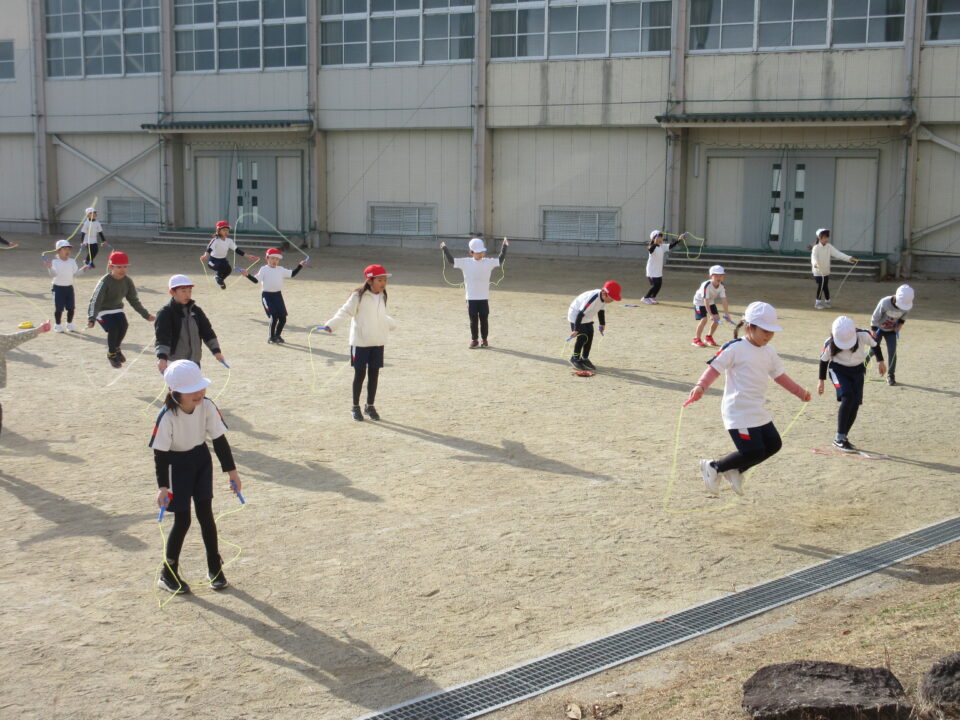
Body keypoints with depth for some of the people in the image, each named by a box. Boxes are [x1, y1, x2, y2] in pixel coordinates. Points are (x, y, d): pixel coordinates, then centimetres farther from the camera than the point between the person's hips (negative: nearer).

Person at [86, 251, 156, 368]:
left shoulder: (127, 281, -7)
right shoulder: (105, 282, -24)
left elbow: (134, 300, 3)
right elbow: (96, 301, -29)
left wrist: (145, 315, -1)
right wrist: (91, 319, -41)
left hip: (117, 309, 5)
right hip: (102, 311, -5)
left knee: (123, 325, -19)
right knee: (113, 327, -24)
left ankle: (116, 348, 10)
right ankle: (111, 354, 0)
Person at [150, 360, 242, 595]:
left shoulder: (206, 406, -17)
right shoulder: (168, 416, -27)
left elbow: (219, 439, -6)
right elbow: (160, 452, -20)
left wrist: (231, 471, -3)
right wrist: (163, 486, -22)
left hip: (201, 459, 3)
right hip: (176, 464, -3)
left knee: (205, 513, 5)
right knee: (182, 520, -2)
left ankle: (214, 568, 20)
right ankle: (168, 574, 15)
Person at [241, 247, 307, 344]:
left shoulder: (281, 270, 11)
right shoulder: (264, 269, -4)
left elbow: (292, 274, 15)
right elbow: (256, 280, -13)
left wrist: (300, 266, 10)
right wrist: (247, 275, -29)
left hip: (278, 295, 6)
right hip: (267, 296, -6)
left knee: (283, 317, 4)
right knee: (274, 316, -15)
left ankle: (277, 335, 24)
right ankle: (271, 337, -3)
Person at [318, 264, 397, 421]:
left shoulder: (381, 297, 11)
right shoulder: (358, 296, -10)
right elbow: (345, 312, -15)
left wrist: (392, 324, 46)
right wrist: (330, 325, -30)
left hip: (378, 343, 5)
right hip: (360, 342, -5)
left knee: (374, 374, 7)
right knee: (360, 374, 2)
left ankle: (370, 406, 21)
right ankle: (355, 407, 15)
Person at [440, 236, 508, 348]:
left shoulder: (488, 262, 1)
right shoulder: (465, 262, 0)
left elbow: (500, 260, 0)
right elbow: (451, 261, 2)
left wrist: (504, 246, -6)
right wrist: (445, 249, -3)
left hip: (484, 298, 0)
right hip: (471, 298, 0)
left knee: (484, 319, 6)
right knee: (473, 320, 6)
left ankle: (484, 340, 18)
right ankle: (474, 340, 16)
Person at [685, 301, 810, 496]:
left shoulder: (769, 352, 11)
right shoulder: (735, 348, -12)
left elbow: (779, 376, 23)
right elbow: (714, 368, -14)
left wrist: (799, 392, 20)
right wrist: (701, 386, -29)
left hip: (758, 412, 9)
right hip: (739, 412, -9)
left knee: (773, 445, 10)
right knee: (753, 452, -12)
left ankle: (735, 470, 25)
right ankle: (713, 467, 9)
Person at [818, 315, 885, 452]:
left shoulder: (863, 336, -23)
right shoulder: (830, 343, -25)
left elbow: (874, 344, 0)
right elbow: (824, 359, -6)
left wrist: (881, 362, 10)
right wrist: (821, 380, 0)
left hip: (857, 370, 3)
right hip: (838, 370, -3)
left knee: (855, 404, -4)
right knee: (847, 397, -24)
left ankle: (843, 437, 12)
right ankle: (839, 439, -20)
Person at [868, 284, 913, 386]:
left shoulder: (907, 305, -23)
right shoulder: (885, 303, -35)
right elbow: (875, 317, -21)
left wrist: (900, 324, -10)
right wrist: (874, 332, -14)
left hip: (891, 330, 3)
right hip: (879, 328, -3)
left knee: (892, 352, -5)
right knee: (873, 350, -1)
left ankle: (891, 375, 8)